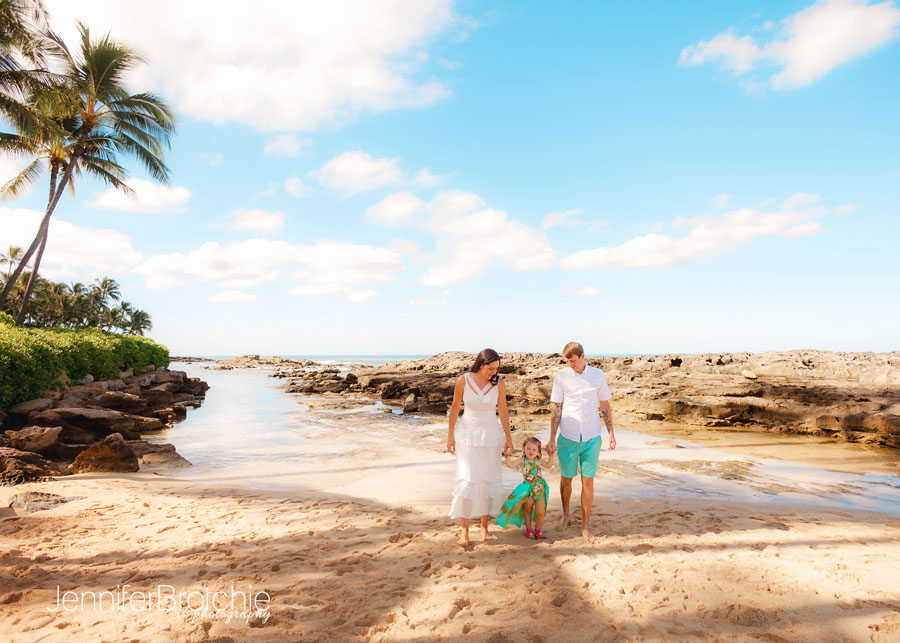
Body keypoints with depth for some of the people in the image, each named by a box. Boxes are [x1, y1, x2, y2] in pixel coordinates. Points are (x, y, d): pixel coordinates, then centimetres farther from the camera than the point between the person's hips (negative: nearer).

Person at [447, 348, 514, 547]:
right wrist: (450, 435, 3)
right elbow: (455, 407, 2)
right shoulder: (463, 380, -8)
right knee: (467, 480, -7)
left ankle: (484, 527, 18)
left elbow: (503, 411, 4)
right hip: (467, 434, -1)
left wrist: (509, 439, 5)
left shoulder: (499, 383, -5)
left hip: (490, 436, 2)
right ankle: (464, 529, 3)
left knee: (489, 481, 5)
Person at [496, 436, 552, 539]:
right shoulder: (522, 460, -9)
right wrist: (507, 456, -30)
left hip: (540, 489, 2)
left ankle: (538, 530, 22)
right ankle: (528, 530, 28)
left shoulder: (538, 460, 0)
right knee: (528, 510, 13)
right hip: (528, 490, -2)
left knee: (540, 512, 3)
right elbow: (511, 465, -19)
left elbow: (548, 465, 9)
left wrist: (550, 455, -1)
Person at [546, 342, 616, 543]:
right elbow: (556, 409, -2)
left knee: (588, 481, 3)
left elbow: (605, 406, 9)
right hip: (568, 438, 0)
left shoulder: (598, 375, 1)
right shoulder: (561, 377, -4)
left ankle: (585, 527, 16)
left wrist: (611, 433, 6)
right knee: (566, 479, 11)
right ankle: (566, 516, 35)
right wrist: (552, 439, -4)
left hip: (592, 438, 1)